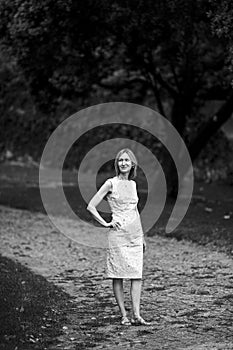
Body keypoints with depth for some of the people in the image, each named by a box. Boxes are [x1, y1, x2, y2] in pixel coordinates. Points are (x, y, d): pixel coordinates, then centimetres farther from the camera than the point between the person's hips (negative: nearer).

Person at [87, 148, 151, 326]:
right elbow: (91, 206, -5)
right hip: (118, 234, -5)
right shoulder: (111, 183, -4)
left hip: (135, 234, 5)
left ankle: (137, 314, -4)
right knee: (118, 275, -1)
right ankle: (124, 315, 3)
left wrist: (142, 236, 20)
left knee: (137, 274, -2)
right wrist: (106, 223, -10)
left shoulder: (133, 184, 12)